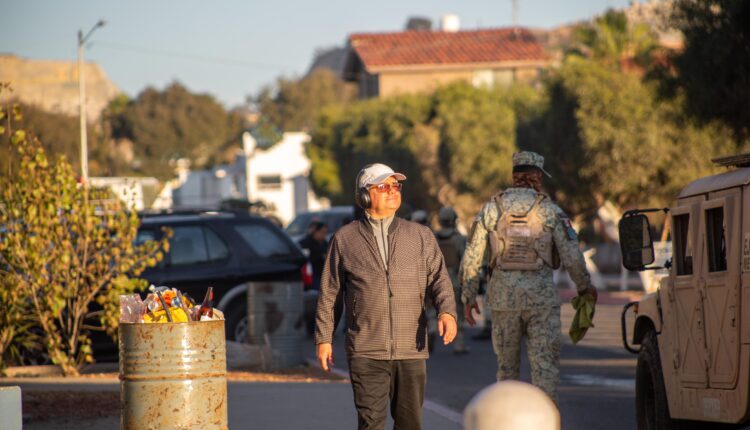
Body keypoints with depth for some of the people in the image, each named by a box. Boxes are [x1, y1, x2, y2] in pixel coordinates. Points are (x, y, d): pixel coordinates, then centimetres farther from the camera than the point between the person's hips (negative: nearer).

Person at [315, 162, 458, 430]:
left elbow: (438, 279, 1)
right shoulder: (345, 239, 7)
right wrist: (323, 338, 5)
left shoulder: (421, 237, 9)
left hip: (411, 350, 2)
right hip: (366, 352, -2)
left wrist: (447, 312, -18)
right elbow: (328, 293, 9)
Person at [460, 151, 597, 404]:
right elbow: (571, 255, -2)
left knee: (507, 364, 15)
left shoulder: (491, 208, 4)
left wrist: (468, 295, 11)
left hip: (503, 295, 2)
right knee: (545, 365, -3)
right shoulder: (549, 210, -2)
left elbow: (472, 256, 4)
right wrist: (585, 287, 13)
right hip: (541, 296, -2)